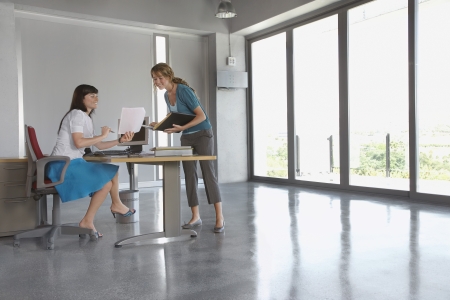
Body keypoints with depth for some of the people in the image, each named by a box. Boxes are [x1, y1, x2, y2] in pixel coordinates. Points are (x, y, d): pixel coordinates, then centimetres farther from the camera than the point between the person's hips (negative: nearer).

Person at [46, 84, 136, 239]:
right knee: (106, 183, -12)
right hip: (64, 165, -10)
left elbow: (99, 146, 14)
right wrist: (102, 135, -16)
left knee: (112, 172, 9)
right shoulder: (77, 114, -12)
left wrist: (120, 140, 3)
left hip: (73, 163, 10)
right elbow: (79, 143, -27)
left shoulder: (86, 118, 17)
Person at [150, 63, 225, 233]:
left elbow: (202, 116, -21)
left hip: (203, 134, -8)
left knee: (208, 173, -10)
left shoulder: (183, 90, -18)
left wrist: (181, 128, -30)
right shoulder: (167, 96, 7)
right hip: (186, 138, 8)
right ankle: (195, 216, 12)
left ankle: (219, 218, -6)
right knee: (189, 175, 4)